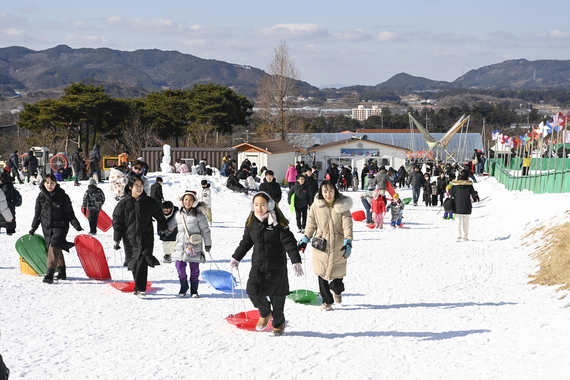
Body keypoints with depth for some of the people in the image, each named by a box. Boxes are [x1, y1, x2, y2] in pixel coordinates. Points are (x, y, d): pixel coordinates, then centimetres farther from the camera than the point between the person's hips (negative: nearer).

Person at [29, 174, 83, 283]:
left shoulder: (63, 197, -1)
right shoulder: (41, 197, 8)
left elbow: (69, 213, 1)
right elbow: (37, 214, 17)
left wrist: (76, 225, -8)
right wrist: (33, 227, 15)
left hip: (60, 226, -4)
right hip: (46, 227, 4)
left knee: (54, 247, -20)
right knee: (56, 250, 6)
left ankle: (50, 274, -25)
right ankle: (62, 272, 23)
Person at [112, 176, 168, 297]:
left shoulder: (149, 202, 3)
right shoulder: (124, 203, 1)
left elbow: (159, 215, 20)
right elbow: (117, 221, 4)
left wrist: (164, 229, 30)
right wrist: (117, 240, 0)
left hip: (146, 238, -1)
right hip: (130, 239, 1)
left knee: (142, 262, -15)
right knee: (134, 263, 6)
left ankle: (140, 289, -13)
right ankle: (139, 287, 23)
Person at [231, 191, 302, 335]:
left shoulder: (278, 223, -12)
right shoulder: (251, 222, 3)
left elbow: (289, 243, -15)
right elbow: (246, 242, 17)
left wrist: (296, 261, -25)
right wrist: (236, 258, 23)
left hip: (276, 267, -4)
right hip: (257, 265, 4)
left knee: (277, 296, 5)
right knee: (253, 291, -10)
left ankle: (279, 322, 30)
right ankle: (265, 313, 19)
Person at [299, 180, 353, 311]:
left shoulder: (343, 205, -5)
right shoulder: (316, 206, -2)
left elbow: (347, 225, -11)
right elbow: (311, 224, 11)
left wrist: (348, 242, -22)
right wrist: (305, 239, 9)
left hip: (338, 246, -1)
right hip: (321, 245, 1)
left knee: (337, 273, 8)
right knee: (322, 274, -1)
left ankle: (337, 291, 41)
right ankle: (327, 301, 14)